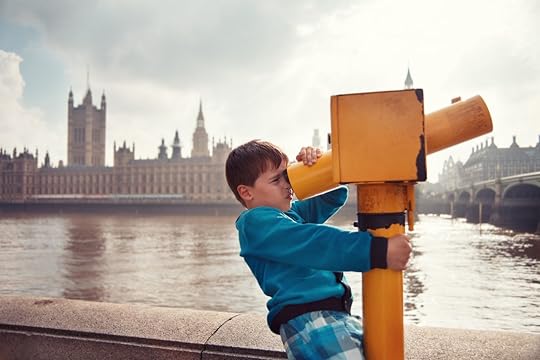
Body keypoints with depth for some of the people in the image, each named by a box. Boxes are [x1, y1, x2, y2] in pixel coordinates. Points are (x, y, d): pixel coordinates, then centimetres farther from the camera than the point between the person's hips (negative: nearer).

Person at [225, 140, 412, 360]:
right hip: (307, 319, -9)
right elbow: (312, 242, -21)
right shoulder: (255, 222, -7)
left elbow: (333, 196, 25)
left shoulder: (293, 213, 20)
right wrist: (378, 251, -27)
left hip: (338, 315, 9)